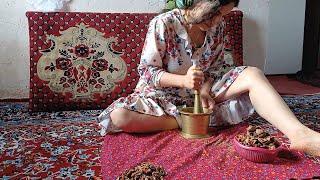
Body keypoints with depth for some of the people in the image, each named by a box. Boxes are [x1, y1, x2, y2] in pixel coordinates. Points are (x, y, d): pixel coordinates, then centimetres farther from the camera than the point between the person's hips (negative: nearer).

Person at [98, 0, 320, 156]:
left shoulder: (218, 26, -3)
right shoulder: (162, 24, -17)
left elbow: (220, 65, 5)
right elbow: (147, 71, -15)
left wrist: (205, 88, -17)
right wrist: (183, 80, -32)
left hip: (204, 90, 3)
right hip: (164, 94, -3)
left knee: (253, 74, -20)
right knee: (118, 117, -32)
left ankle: (299, 134, -37)